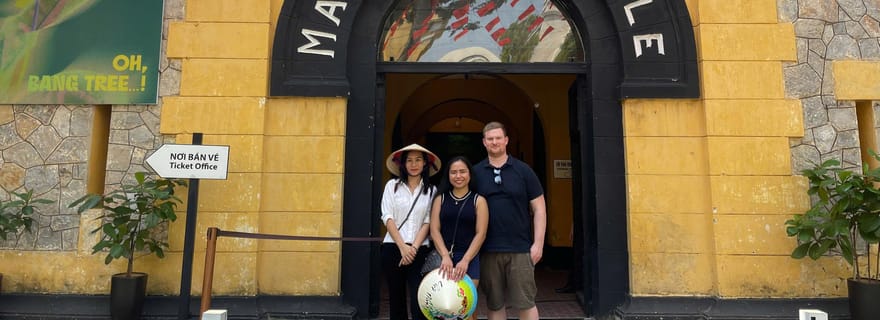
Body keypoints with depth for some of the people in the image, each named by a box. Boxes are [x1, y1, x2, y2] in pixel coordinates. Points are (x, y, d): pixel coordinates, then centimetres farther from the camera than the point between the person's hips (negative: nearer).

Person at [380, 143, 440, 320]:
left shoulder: (431, 190, 6)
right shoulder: (392, 185, 6)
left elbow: (428, 222, 1)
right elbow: (387, 218, -1)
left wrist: (414, 248, -10)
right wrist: (403, 247, -9)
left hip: (419, 250, -1)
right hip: (393, 248, 1)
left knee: (419, 301, -8)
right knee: (396, 297, 10)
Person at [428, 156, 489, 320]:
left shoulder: (478, 200, 5)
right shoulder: (440, 198, 10)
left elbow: (480, 234, -2)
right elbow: (434, 229, 2)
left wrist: (465, 260, -14)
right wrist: (445, 256, -13)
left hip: (469, 259, -1)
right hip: (442, 257, 1)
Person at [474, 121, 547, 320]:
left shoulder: (523, 170, 2)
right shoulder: (476, 172, 5)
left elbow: (539, 209, 3)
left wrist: (538, 243, -4)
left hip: (520, 248, -1)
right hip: (488, 250, 2)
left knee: (525, 303, 3)